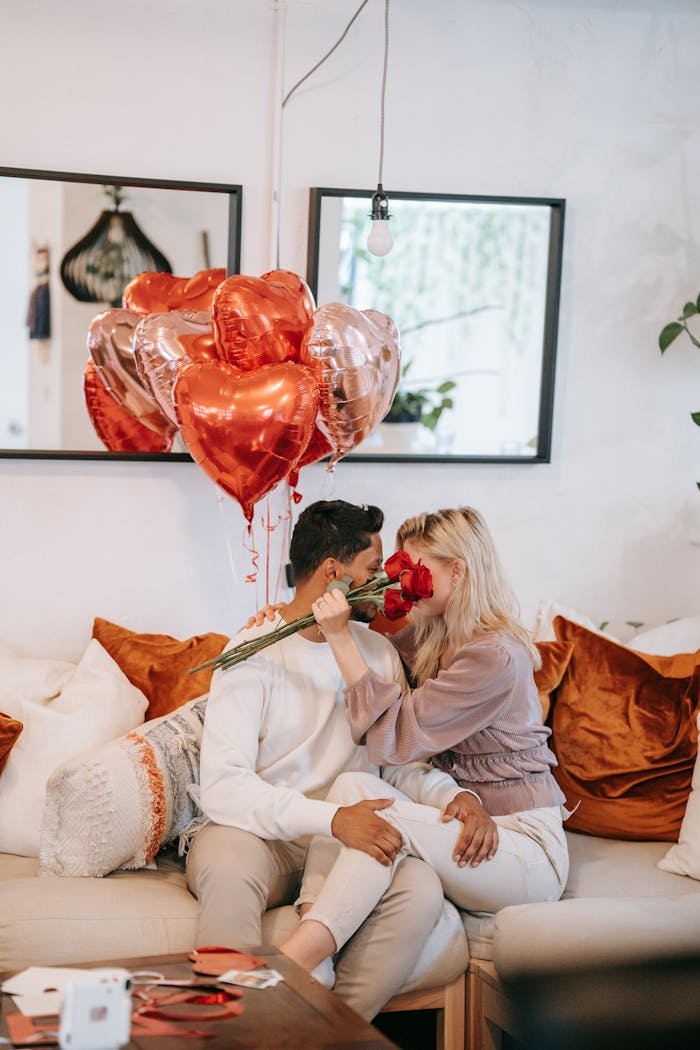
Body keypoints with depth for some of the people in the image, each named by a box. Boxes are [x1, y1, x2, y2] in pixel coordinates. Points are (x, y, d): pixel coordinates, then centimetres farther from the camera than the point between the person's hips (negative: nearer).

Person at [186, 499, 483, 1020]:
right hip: (259, 836, -4)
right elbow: (221, 786, -18)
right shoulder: (254, 653, -7)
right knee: (228, 868, -39)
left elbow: (403, 762, 14)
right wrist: (332, 819, -29)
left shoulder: (378, 653, 13)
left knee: (420, 888, -27)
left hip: (349, 841, 4)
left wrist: (453, 794, -10)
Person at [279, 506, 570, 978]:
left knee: (387, 816, -32)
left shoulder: (496, 656, -18)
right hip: (462, 819, 8)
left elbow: (394, 736, -21)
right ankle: (310, 940, -36)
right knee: (351, 784, -19)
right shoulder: (431, 635, 9)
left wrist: (341, 637, -19)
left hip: (523, 844, -8)